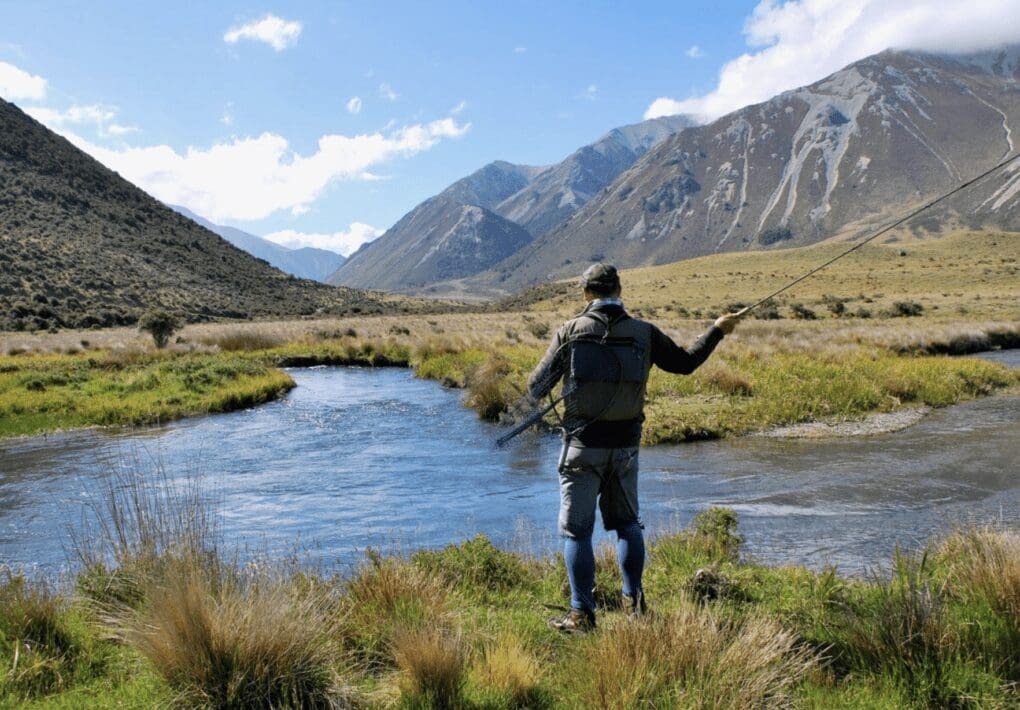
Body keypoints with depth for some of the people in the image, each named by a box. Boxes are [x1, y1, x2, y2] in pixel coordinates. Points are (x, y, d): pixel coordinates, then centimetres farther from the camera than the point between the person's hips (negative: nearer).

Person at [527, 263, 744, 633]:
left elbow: (536, 389, -6)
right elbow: (685, 363, 11)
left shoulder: (571, 331, -7)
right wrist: (718, 329, 24)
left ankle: (582, 614, 8)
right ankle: (634, 601, 24)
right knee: (627, 522, 20)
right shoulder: (644, 332, -2)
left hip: (583, 447, -3)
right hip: (625, 448, 3)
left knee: (576, 529, 5)